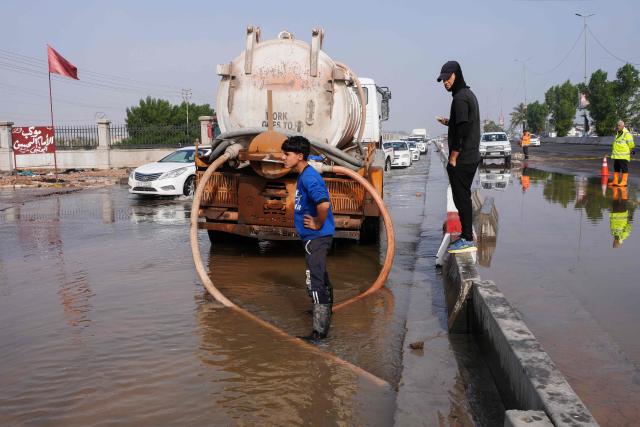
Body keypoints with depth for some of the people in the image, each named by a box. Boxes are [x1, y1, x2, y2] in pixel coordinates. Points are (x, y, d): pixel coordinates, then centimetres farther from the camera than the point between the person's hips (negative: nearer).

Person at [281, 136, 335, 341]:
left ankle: (320, 330, -2)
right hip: (315, 237, 11)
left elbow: (324, 203, -36)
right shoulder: (304, 175, 11)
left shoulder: (308, 177, -21)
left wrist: (318, 224, -21)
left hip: (316, 237, -11)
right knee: (320, 276, 26)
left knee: (315, 281, -7)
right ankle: (324, 311, 46)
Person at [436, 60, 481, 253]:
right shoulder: (469, 95, 16)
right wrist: (449, 122, 17)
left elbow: (461, 132, -20)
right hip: (472, 158, 10)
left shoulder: (460, 98, -15)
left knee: (461, 198, -5)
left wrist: (453, 159, -17)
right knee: (464, 197, 15)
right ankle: (467, 236, 23)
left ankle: (467, 240, -2)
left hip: (461, 160, -10)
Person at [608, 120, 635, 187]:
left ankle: (624, 182, -3)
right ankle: (615, 181, 16)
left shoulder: (627, 134, -10)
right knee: (616, 168, 11)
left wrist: (631, 151, 1)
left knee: (624, 169, -5)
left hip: (623, 156, -9)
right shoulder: (617, 134, 18)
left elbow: (631, 145, -9)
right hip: (616, 155, 9)